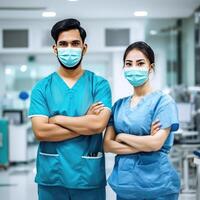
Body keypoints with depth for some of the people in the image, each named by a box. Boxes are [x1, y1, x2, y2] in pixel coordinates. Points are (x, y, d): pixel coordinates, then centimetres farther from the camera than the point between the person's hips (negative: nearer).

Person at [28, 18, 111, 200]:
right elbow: (40, 132, -10)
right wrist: (86, 123, -12)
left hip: (89, 176, -1)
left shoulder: (99, 84, -1)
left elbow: (99, 124, -16)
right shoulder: (42, 87, 2)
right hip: (51, 176, 1)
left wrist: (57, 119, -9)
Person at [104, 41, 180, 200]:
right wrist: (143, 145, -14)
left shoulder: (163, 101, -7)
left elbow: (155, 143, -18)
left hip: (157, 186, -4)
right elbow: (107, 145, -1)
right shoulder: (119, 105, 7)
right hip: (124, 184, 4)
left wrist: (121, 136, -5)